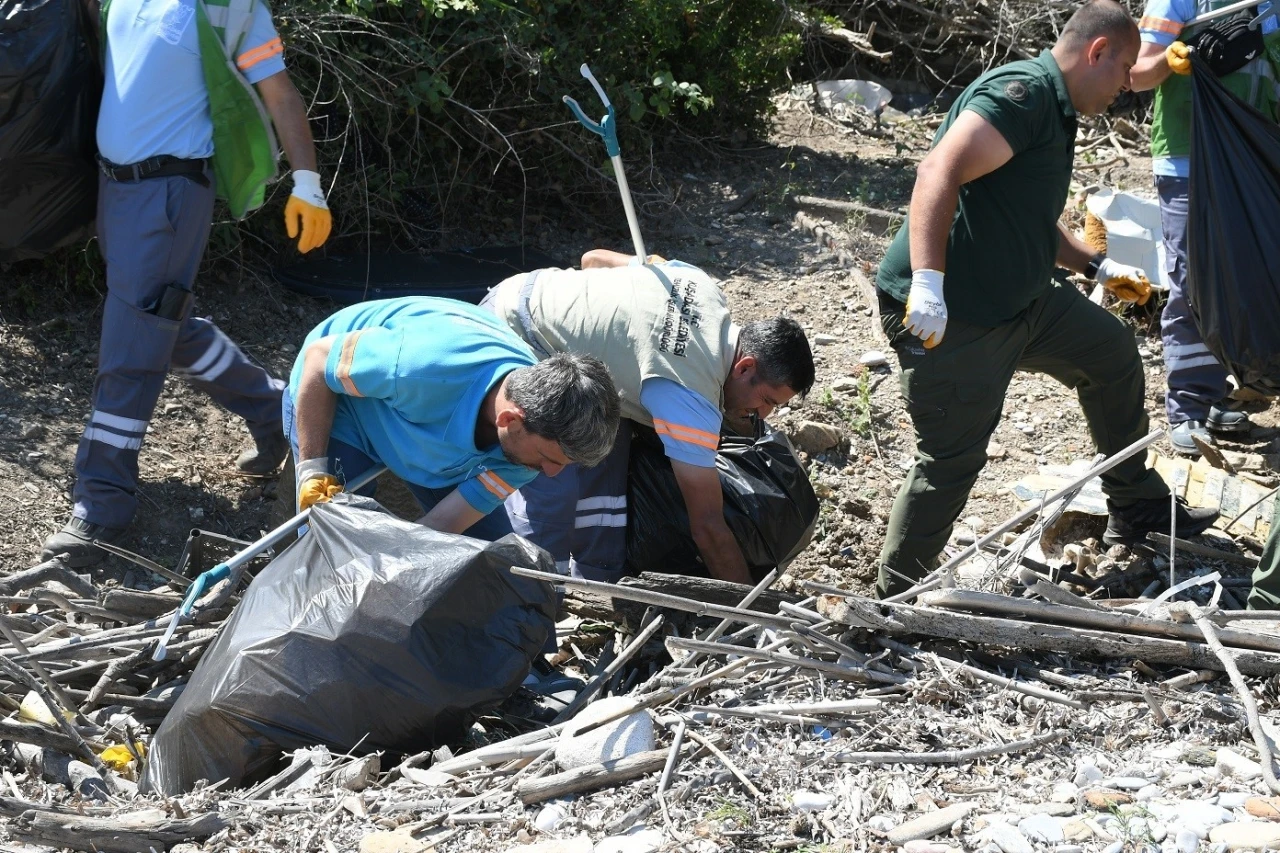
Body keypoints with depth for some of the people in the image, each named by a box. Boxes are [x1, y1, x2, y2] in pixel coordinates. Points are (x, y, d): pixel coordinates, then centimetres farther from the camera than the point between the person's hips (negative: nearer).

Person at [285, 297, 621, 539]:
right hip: (337, 403, -5)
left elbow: (445, 525, -22)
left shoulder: (534, 437, -27)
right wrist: (314, 470, -28)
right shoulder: (425, 368, -45)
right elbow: (318, 357, -27)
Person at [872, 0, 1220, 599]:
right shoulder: (1022, 92, -17)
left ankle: (1137, 510, 37)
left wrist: (1098, 267, 30)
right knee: (952, 461, -7)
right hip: (948, 317, -11)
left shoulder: (1055, 115, 16)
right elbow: (940, 174, -31)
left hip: (1020, 300, 11)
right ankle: (895, 603, 8)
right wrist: (927, 285, -38)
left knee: (1113, 354, 22)